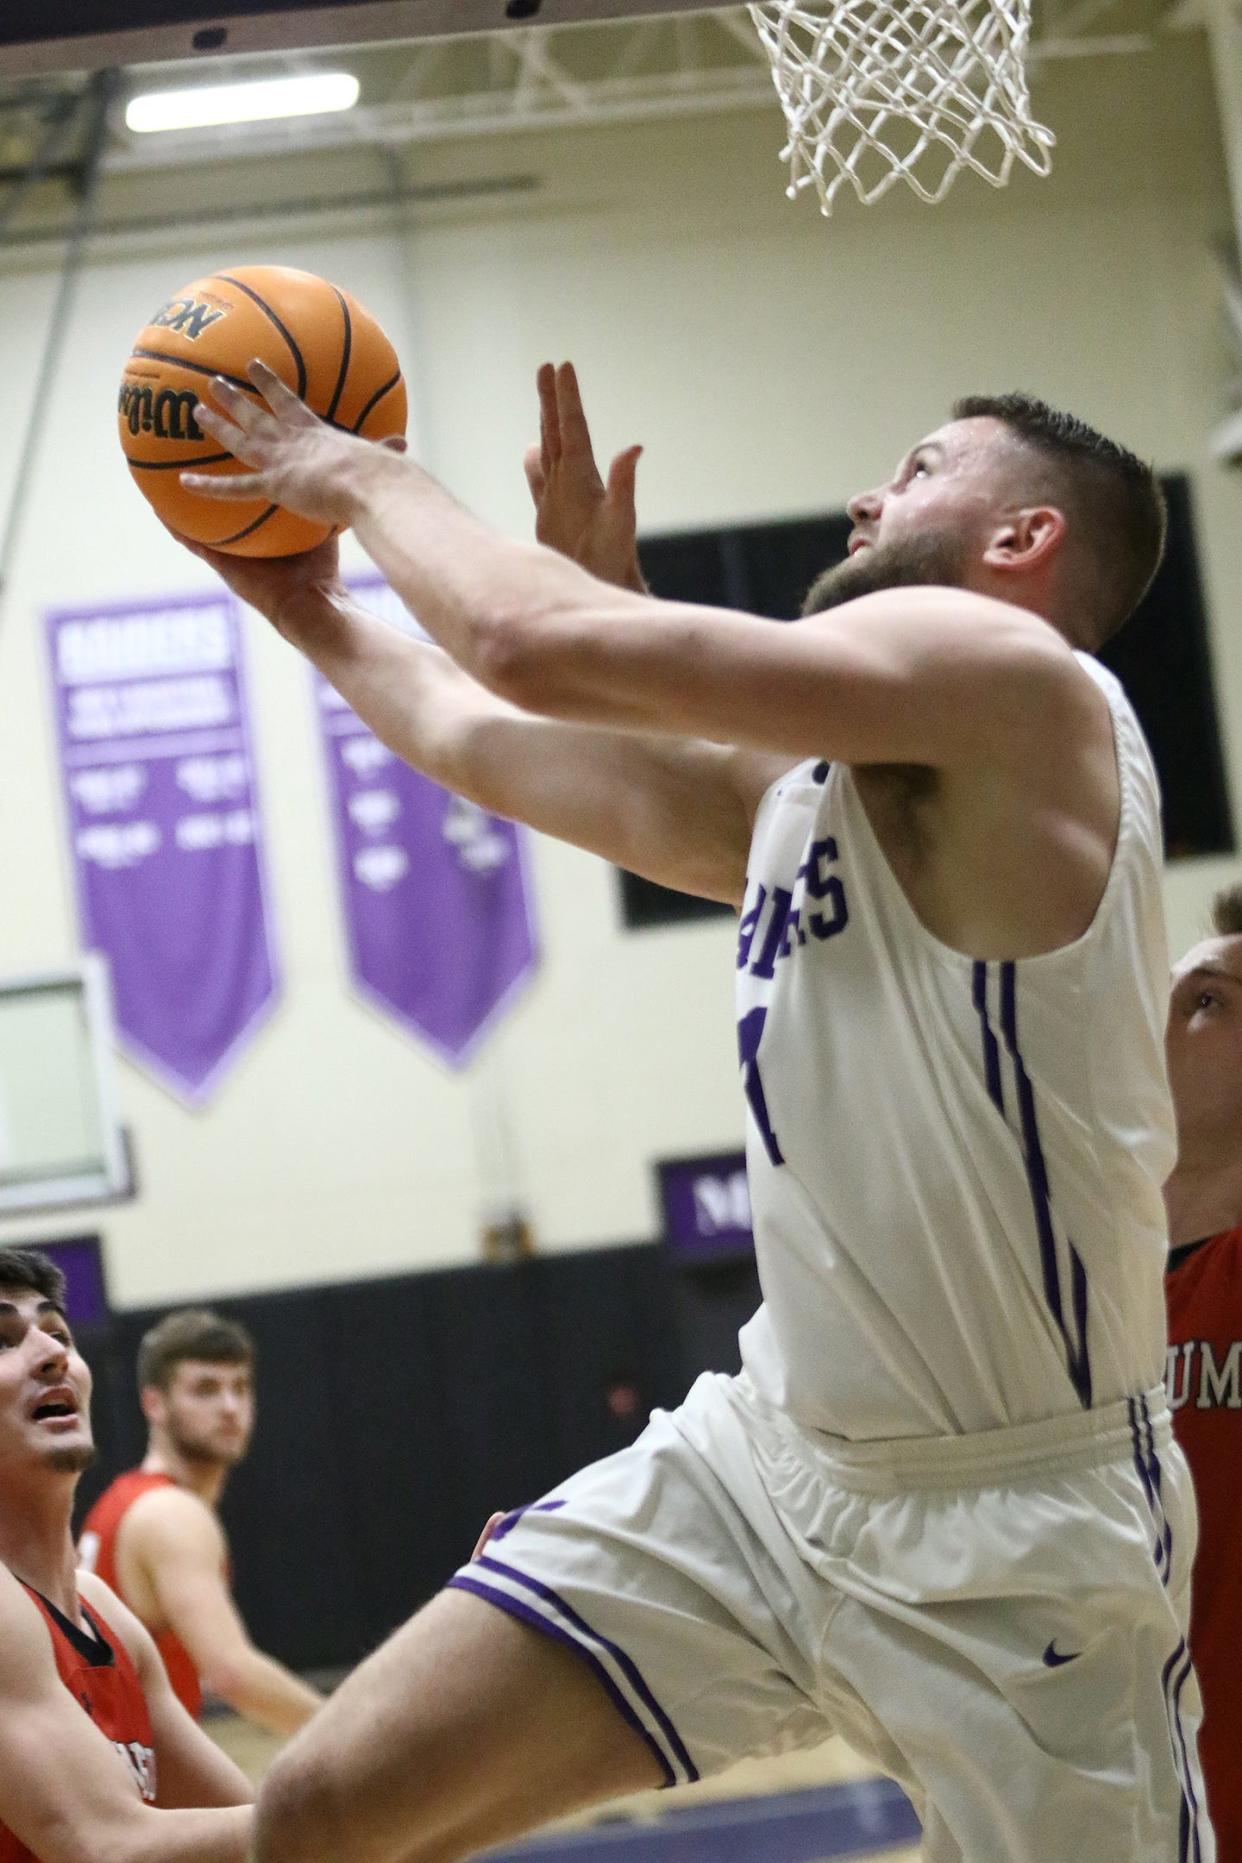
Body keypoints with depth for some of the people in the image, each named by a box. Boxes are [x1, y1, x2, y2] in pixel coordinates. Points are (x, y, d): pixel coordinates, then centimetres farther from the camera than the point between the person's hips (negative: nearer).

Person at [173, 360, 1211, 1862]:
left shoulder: (1012, 674, -12)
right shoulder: (795, 781, 15)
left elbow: (536, 644, -16)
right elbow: (492, 744, 29)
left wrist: (372, 477, 0)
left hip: (1015, 1527, -8)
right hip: (764, 1457, 8)